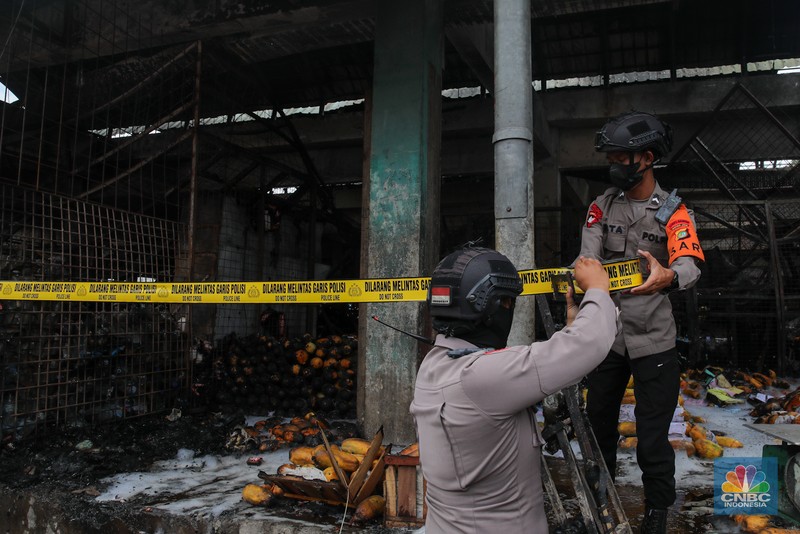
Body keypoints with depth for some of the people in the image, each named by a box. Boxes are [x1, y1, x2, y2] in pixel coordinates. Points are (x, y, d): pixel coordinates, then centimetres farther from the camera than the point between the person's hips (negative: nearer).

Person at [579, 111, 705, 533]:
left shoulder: (673, 213, -7)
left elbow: (690, 265, -23)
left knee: (652, 439, 1)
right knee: (598, 423, 16)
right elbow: (588, 258, -9)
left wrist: (668, 277, -46)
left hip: (653, 342, -3)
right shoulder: (602, 205, 2)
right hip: (606, 335, 4)